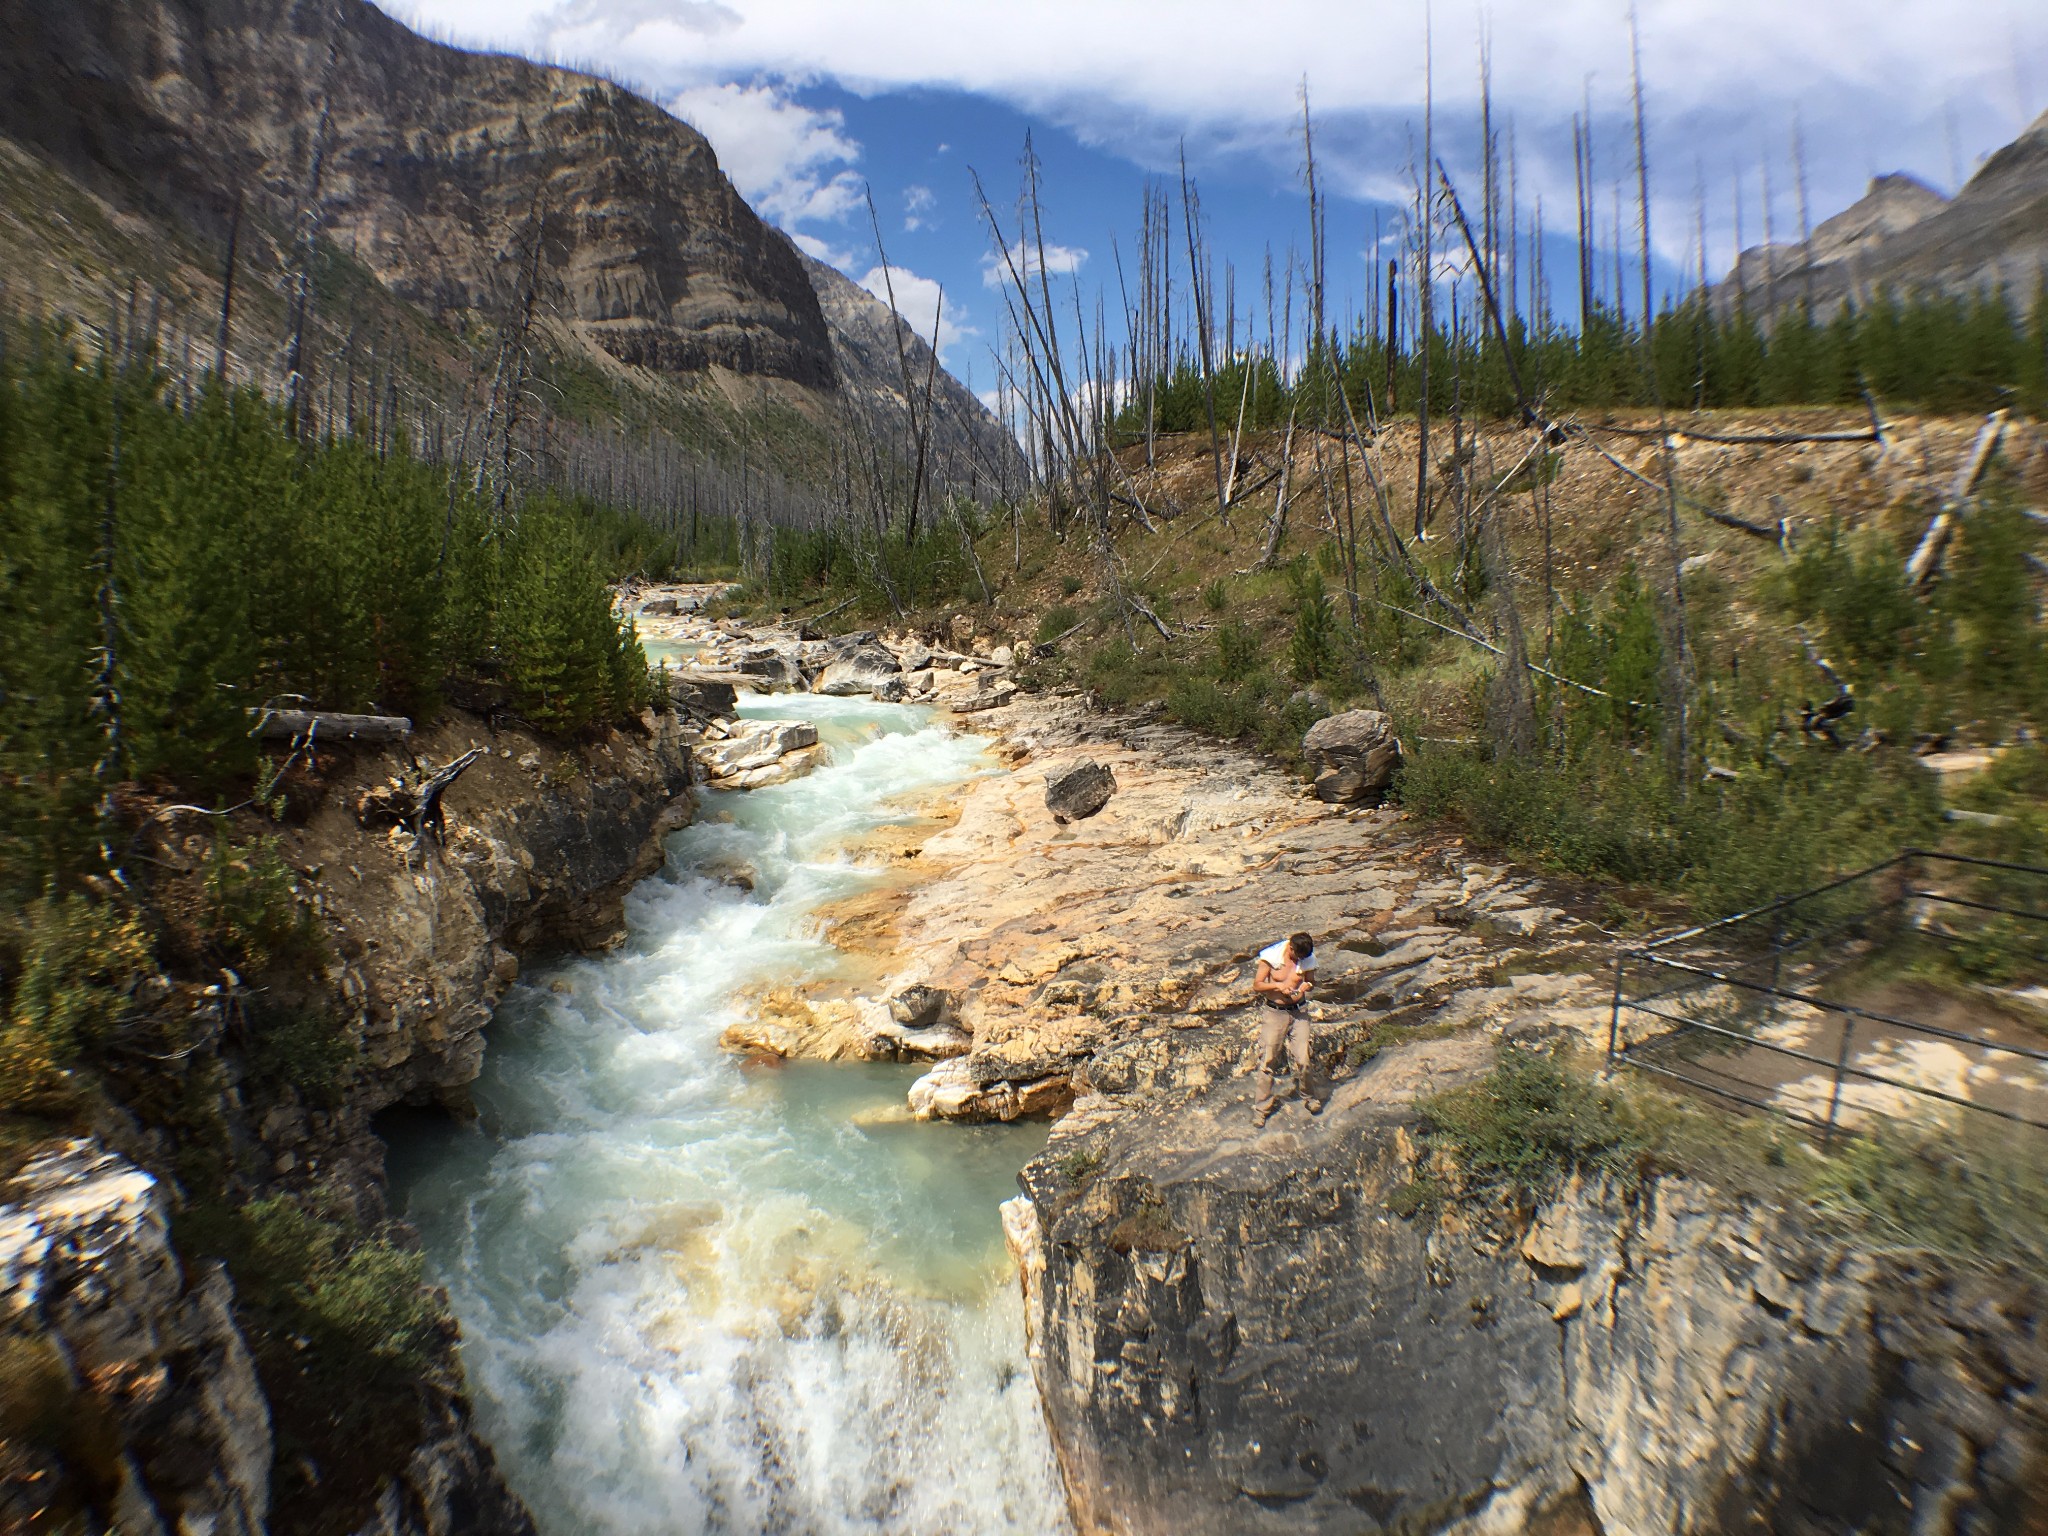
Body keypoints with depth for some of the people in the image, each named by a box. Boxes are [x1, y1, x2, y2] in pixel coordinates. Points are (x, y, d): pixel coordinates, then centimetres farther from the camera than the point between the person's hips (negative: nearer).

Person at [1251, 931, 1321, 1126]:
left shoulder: (1308, 958, -5)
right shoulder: (1271, 956, -13)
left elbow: (1311, 980, 10)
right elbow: (1257, 985, -7)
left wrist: (1306, 986, -13)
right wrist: (1278, 985, -24)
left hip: (1297, 1012, 2)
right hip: (1273, 1013, -2)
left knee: (1302, 1060, -2)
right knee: (1267, 1061, 2)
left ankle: (1310, 1097, 26)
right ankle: (1262, 1108, 15)